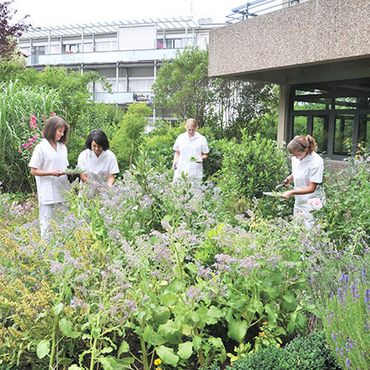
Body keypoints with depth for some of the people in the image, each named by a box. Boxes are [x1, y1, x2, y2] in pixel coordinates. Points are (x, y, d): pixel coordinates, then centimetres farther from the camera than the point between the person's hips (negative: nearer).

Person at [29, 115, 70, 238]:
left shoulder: (62, 147, 10)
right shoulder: (41, 148, -6)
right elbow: (34, 171, -6)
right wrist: (51, 173, -18)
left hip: (62, 191, 5)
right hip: (48, 193, -5)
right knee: (47, 223, 0)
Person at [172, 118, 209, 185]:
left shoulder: (202, 139, 2)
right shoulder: (180, 137, 8)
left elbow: (205, 155, 8)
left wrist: (201, 158, -13)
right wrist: (175, 161, -1)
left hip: (195, 172, -2)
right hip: (180, 170, 2)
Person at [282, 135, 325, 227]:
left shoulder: (316, 162, -24)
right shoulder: (296, 158, -5)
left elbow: (311, 188, -20)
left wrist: (291, 192, -24)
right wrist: (290, 178, -2)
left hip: (311, 203, -7)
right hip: (299, 202, 7)